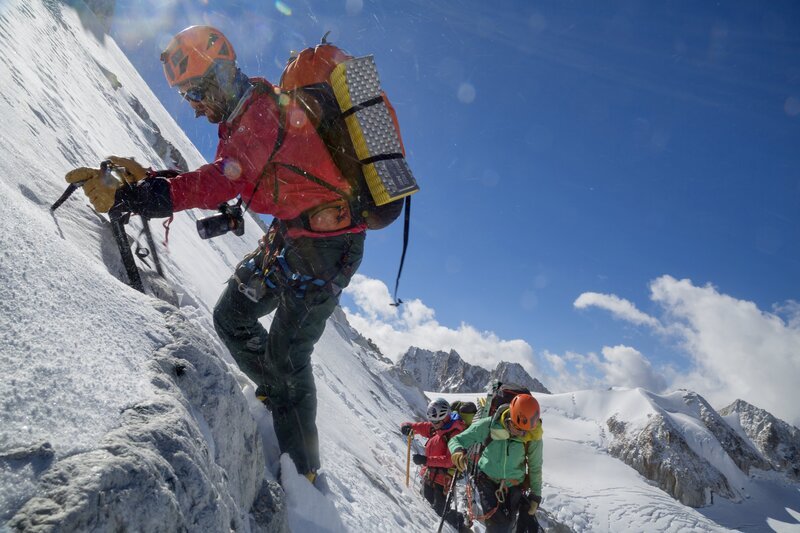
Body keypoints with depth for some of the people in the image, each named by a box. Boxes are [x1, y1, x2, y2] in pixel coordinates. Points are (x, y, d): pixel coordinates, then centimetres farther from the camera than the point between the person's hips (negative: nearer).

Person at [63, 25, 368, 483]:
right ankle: (276, 396, 32)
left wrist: (126, 195, -36)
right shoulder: (247, 115, 12)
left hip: (329, 245, -10)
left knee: (286, 354, -5)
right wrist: (149, 178, 1)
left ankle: (303, 470, 11)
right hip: (293, 235, 10)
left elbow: (219, 184, -33)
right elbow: (221, 184, 12)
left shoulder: (263, 110, -19)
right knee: (232, 316, 14)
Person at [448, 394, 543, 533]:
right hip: (488, 481, -1)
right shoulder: (488, 425, -23)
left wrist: (535, 496, 5)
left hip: (513, 485, 1)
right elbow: (457, 440, -15)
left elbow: (535, 468, 1)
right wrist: (457, 451, -37)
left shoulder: (533, 438, -17)